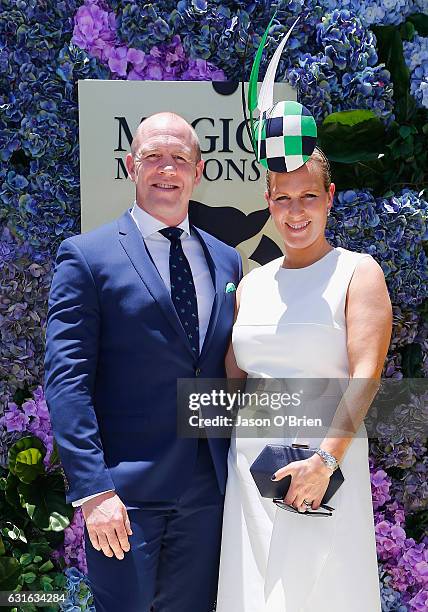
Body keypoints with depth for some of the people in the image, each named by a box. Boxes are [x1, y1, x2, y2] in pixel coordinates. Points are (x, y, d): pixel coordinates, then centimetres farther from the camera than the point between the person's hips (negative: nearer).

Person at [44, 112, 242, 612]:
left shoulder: (226, 260, 10)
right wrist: (91, 489, -17)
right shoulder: (87, 255, -5)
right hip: (125, 493, -4)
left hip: (208, 491, 5)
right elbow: (66, 380, -11)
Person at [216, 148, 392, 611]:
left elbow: (364, 377, -12)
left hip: (324, 459, -4)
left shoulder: (357, 272, -3)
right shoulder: (251, 284, 11)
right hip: (248, 465, 5)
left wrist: (324, 461, -21)